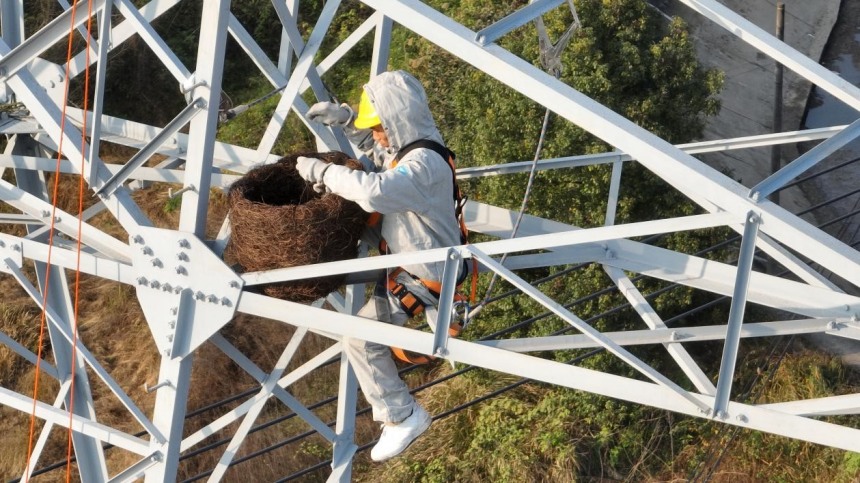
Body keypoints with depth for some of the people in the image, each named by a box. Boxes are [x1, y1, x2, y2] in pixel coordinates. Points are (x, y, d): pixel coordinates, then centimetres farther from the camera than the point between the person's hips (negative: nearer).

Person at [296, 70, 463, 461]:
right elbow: (378, 138, 20)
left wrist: (323, 171, -37)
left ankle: (402, 416, -1)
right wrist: (346, 117, 0)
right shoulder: (405, 143, -4)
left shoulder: (426, 164, -34)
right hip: (403, 260, 10)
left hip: (426, 276, -10)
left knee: (361, 338, -12)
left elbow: (374, 191, -51)